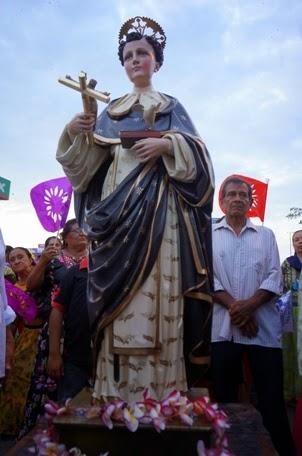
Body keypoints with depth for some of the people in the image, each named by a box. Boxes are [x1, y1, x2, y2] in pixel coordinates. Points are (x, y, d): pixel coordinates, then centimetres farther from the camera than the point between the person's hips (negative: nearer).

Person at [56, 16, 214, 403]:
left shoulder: (171, 107, 16)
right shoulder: (110, 111, 22)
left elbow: (195, 153, 4)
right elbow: (86, 161, 13)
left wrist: (166, 145, -14)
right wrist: (73, 133, -6)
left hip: (157, 204, -2)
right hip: (116, 204, 3)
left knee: (156, 291, -11)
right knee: (118, 293, -4)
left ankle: (159, 391, -5)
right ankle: (117, 392, 2)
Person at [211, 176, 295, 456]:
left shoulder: (266, 235, 12)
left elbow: (274, 277, 2)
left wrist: (249, 305, -13)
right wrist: (233, 306, -13)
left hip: (263, 326, 0)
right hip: (223, 326, 0)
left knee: (272, 396, 2)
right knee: (224, 395, 9)